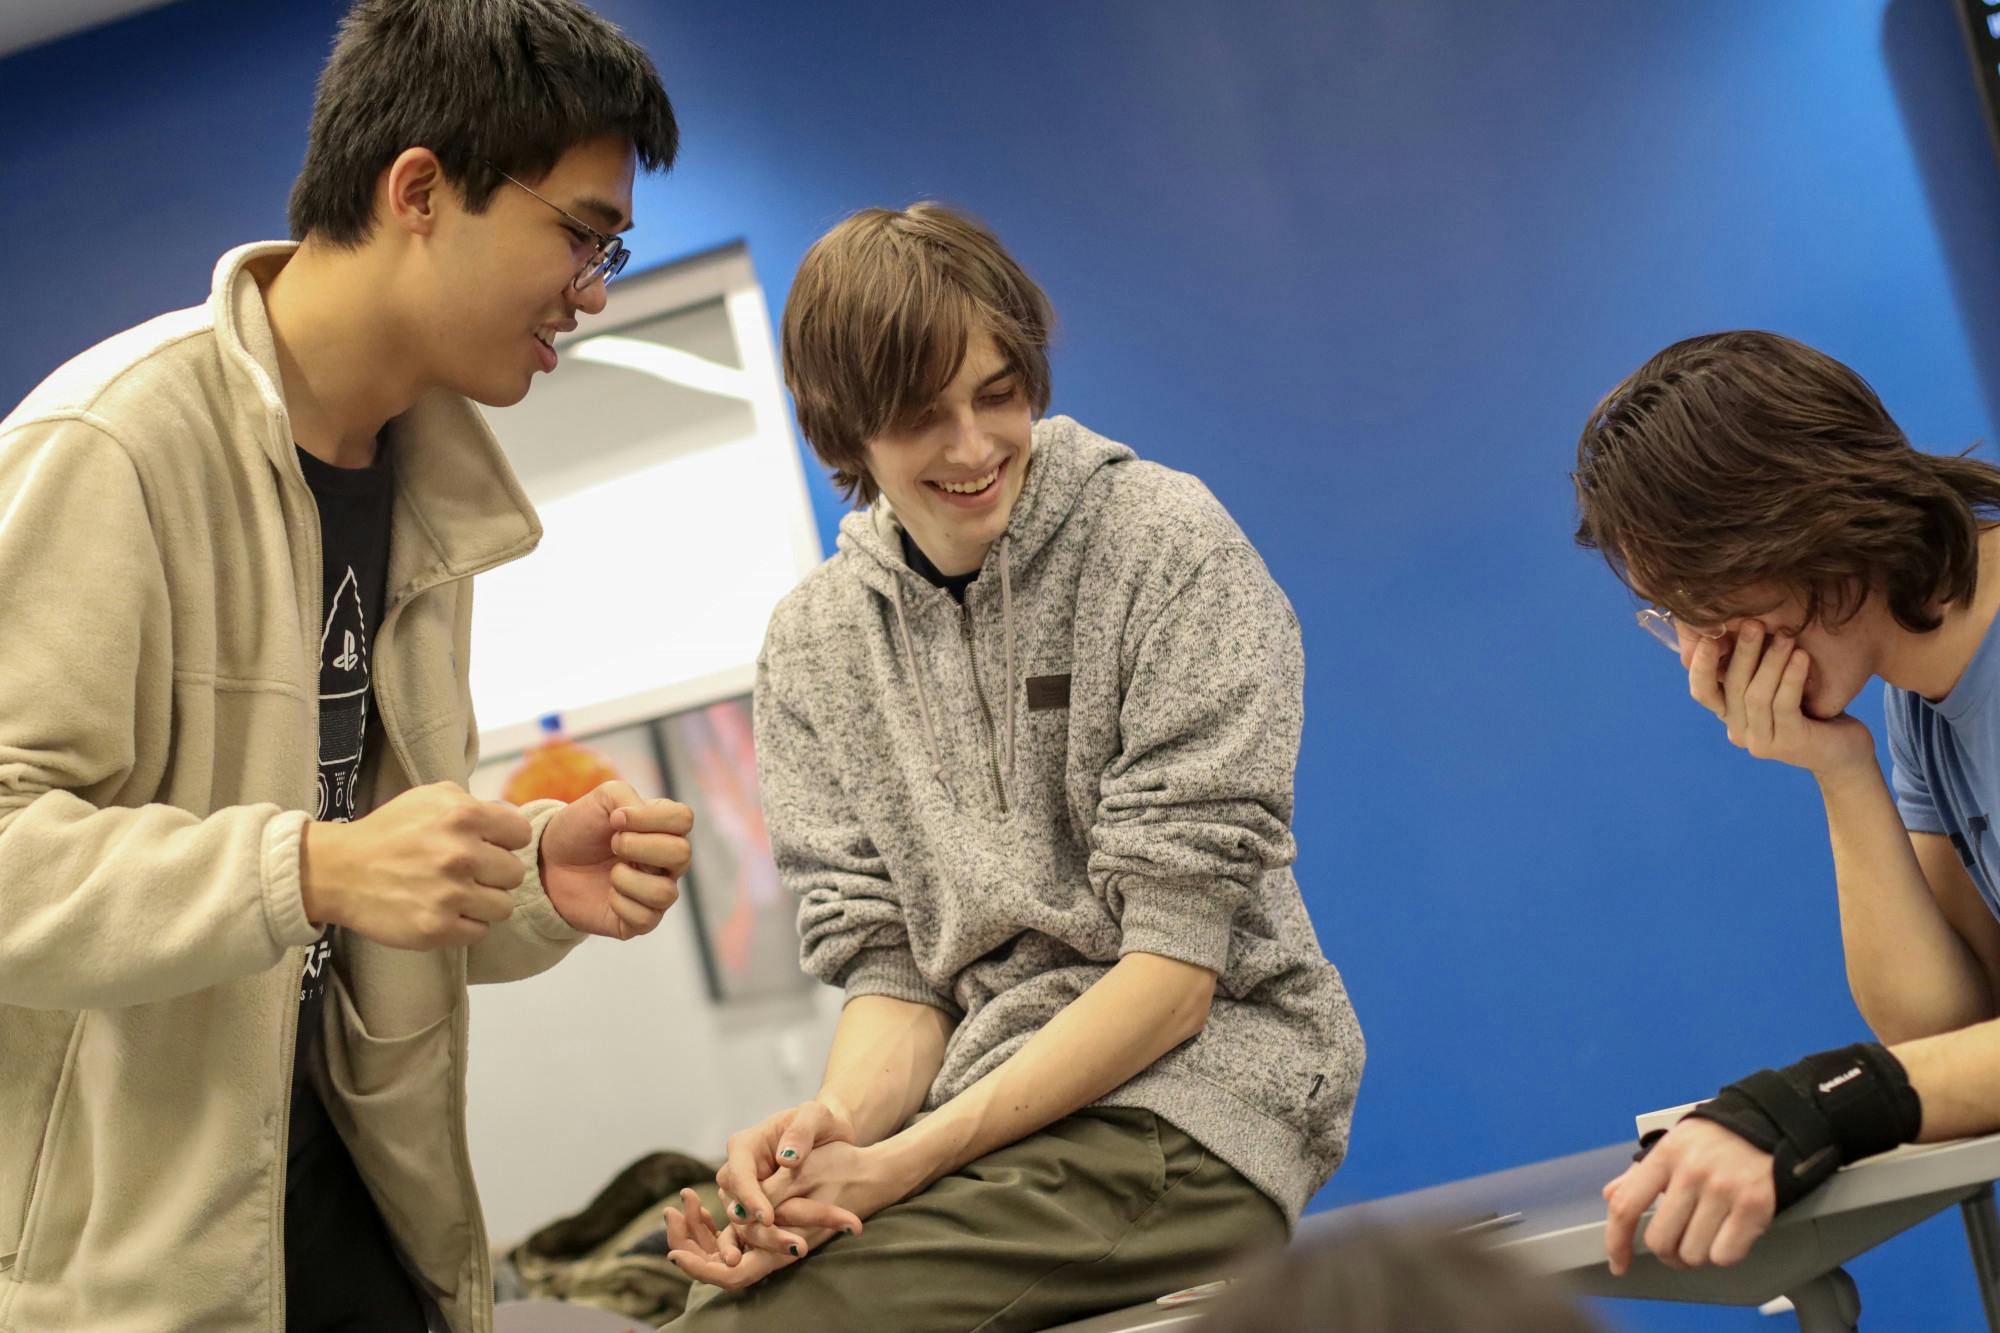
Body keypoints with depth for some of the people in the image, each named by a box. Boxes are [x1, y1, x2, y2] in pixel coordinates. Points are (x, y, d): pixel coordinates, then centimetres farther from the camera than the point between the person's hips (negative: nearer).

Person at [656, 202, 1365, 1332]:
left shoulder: (1165, 542, -6)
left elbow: (1177, 965, -12)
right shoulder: (816, 644, 8)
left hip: (1193, 1097, -5)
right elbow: (891, 969, 5)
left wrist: (917, 1155, -20)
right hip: (983, 1117, 5)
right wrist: (837, 1120, -19)